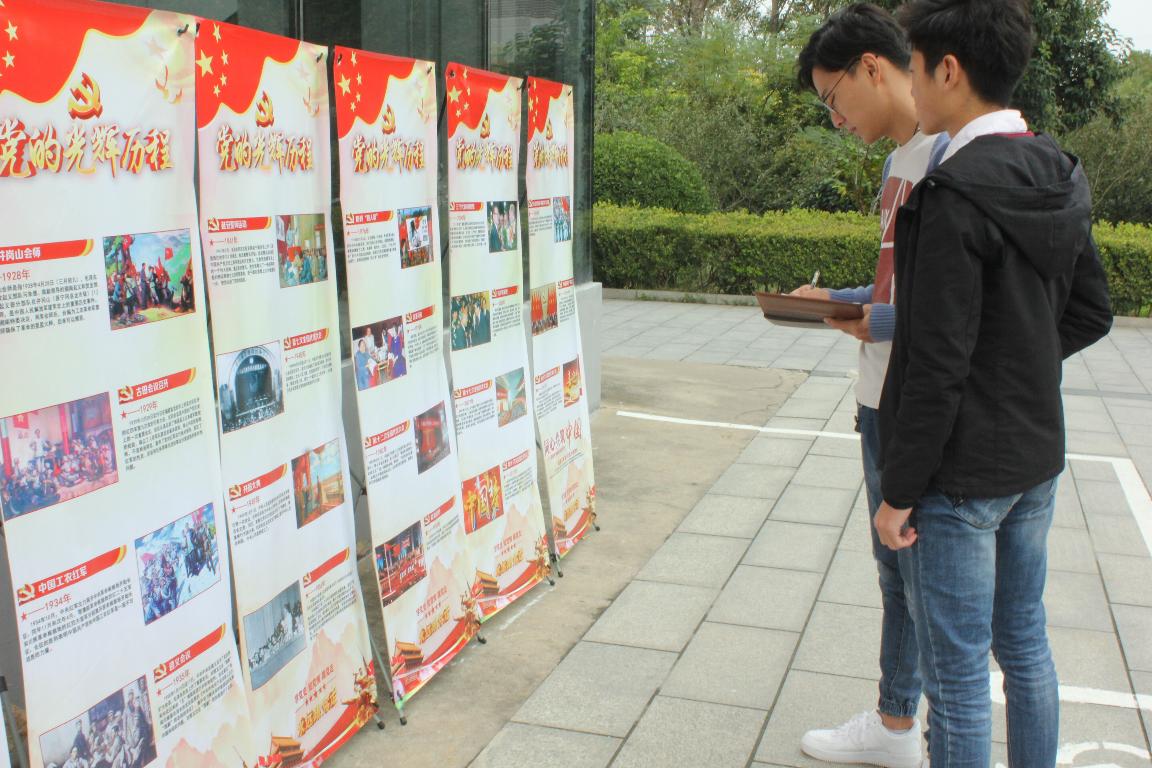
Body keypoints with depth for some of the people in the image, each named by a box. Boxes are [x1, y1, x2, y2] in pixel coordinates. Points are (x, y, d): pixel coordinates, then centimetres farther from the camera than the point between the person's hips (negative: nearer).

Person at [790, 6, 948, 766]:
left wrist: (878, 324, -16)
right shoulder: (899, 158, 13)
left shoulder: (953, 151, -18)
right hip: (882, 404, 10)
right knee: (895, 570, 20)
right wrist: (839, 299, 8)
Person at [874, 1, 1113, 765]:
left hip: (961, 476, -8)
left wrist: (899, 492, -15)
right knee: (1025, 643, 22)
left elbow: (938, 364, -22)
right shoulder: (1060, 178, 4)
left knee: (958, 675, 5)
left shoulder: (956, 193, -22)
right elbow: (1091, 315, 13)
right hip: (1036, 458, 9)